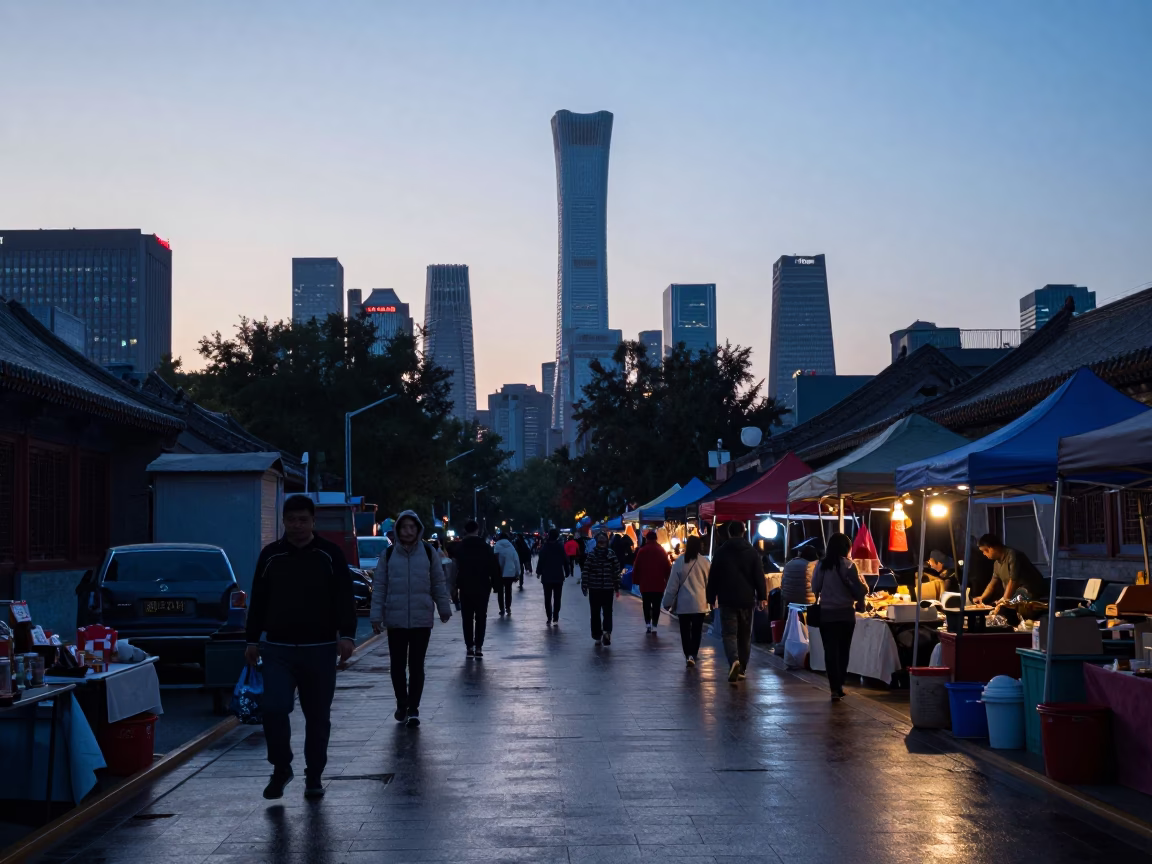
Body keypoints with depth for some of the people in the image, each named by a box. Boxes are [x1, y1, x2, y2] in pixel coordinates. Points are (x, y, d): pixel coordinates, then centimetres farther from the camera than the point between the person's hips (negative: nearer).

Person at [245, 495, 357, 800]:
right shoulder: (270, 555, 7)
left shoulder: (330, 555, 1)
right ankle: (281, 769, 8)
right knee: (274, 709, -11)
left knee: (318, 716, 6)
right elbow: (258, 601, 13)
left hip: (320, 649, -1)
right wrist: (253, 640, 10)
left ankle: (314, 777, 19)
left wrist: (347, 635, -16)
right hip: (278, 649, 1)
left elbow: (345, 599, -3)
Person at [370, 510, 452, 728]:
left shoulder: (429, 552, 0)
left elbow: (439, 583, 7)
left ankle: (413, 708, 8)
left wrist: (444, 609, 10)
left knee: (416, 665, 2)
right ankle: (401, 704, 25)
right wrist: (376, 615, -2)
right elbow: (379, 586, 2)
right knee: (397, 665, 8)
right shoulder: (388, 555, 1)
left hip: (422, 619, -1)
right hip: (395, 619, 1)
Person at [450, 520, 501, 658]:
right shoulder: (485, 546, 0)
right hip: (482, 587, 0)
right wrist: (497, 585, 4)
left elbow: (455, 569, -5)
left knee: (467, 618, 7)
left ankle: (469, 647, 4)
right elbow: (494, 567, -3)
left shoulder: (459, 547, -1)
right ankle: (478, 647, -2)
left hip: (465, 588, 0)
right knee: (481, 617, 5)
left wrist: (454, 589, -2)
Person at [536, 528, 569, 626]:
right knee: (557, 599, 3)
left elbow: (540, 561, -9)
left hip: (547, 577, 0)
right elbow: (565, 561, -1)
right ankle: (555, 619, -6)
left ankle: (549, 618, 8)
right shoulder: (560, 547, -3)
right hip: (558, 577, 1)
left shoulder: (544, 547, -7)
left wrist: (539, 572, 3)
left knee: (547, 599, 11)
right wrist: (567, 573, 9)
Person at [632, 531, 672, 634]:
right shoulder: (662, 551, 1)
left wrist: (636, 580, 7)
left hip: (645, 583, -1)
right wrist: (667, 580, 11)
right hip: (659, 584, 1)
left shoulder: (641, 551, -3)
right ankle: (654, 626, 0)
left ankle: (648, 623, -1)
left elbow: (636, 567, -3)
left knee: (646, 604, 11)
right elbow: (668, 567, 2)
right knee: (656, 605, 6)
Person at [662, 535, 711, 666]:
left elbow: (673, 584, -2)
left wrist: (668, 602, 5)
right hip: (699, 602, 0)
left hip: (683, 602, 0)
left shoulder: (679, 561, -5)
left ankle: (688, 655, 1)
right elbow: (709, 583, 4)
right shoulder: (705, 562, -4)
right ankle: (692, 655, -5)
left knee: (685, 631, 9)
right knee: (696, 631, 7)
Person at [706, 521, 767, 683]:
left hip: (727, 600, -2)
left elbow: (713, 577, 3)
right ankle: (742, 669, 16)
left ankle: (734, 661, -28)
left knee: (729, 633, -3)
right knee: (745, 635, 12)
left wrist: (711, 598, 10)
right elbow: (759, 576, -2)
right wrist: (762, 597, 0)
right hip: (747, 600, 2)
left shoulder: (721, 552, 0)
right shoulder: (752, 552, 2)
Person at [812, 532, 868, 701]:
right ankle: (839, 686, 18)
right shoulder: (848, 565, -10)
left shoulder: (821, 565, -2)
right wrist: (863, 584, 11)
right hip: (845, 613, -2)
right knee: (843, 650, 12)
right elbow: (860, 590, -11)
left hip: (825, 613, 2)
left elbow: (814, 588, 7)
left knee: (830, 650, 3)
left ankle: (834, 688, -4)